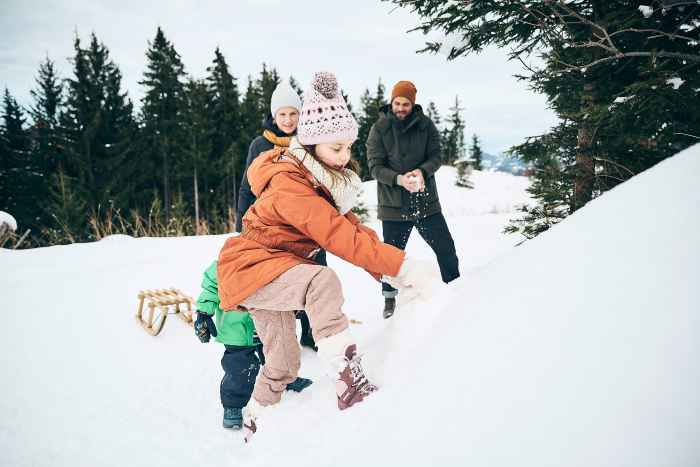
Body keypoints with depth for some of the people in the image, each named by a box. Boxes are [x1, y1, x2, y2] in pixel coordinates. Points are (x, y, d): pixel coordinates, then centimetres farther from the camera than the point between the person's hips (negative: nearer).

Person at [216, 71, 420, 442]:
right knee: (323, 281, -36)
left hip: (272, 272, 9)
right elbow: (338, 236, -32)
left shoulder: (324, 179, 4)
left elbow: (350, 226, -2)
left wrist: (387, 271, -13)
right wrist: (397, 263, -30)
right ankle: (349, 385, -33)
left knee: (283, 364, 14)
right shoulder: (289, 185, -25)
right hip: (252, 267, -9)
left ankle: (254, 425, 38)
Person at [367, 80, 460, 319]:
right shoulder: (379, 129, -3)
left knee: (446, 247, 6)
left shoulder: (425, 125, 3)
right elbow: (375, 166, -8)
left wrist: (422, 171, -22)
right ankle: (390, 299, 27)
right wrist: (399, 179, -25)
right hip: (393, 203, -1)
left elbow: (436, 156, 0)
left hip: (426, 200, 2)